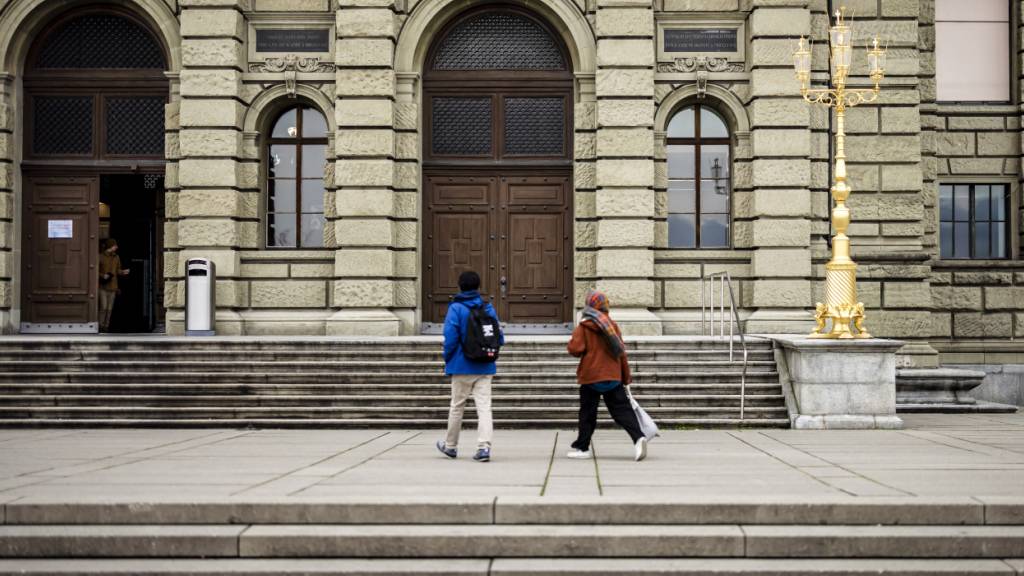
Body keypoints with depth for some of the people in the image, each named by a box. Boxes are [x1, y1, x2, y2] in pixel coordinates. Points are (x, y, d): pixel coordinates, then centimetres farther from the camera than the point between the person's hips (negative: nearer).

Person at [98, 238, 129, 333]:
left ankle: (106, 326, 13)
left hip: (112, 287, 4)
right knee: (103, 307, -11)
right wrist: (103, 276, -17)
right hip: (103, 286, -4)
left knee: (109, 308, 5)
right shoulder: (100, 257, -5)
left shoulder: (116, 257, 8)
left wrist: (123, 272, -4)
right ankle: (101, 326, 1)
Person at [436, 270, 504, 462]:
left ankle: (450, 445, 25)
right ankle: (484, 446, -11)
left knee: (457, 407, 11)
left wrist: (448, 360, -1)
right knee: (484, 406, 1)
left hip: (462, 367, -2)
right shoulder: (489, 309, 4)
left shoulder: (456, 308, -8)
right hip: (485, 368, 3)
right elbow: (500, 338, 4)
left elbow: (450, 338, -14)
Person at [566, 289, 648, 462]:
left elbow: (575, 349, -15)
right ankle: (638, 437, -19)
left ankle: (582, 447, 13)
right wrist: (626, 376, 16)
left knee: (587, 413, 8)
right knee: (622, 410, 1)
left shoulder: (583, 327, -6)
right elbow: (621, 352, 9)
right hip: (613, 376, 3)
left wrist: (572, 341, 9)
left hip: (590, 376, -3)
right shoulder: (612, 325, 7)